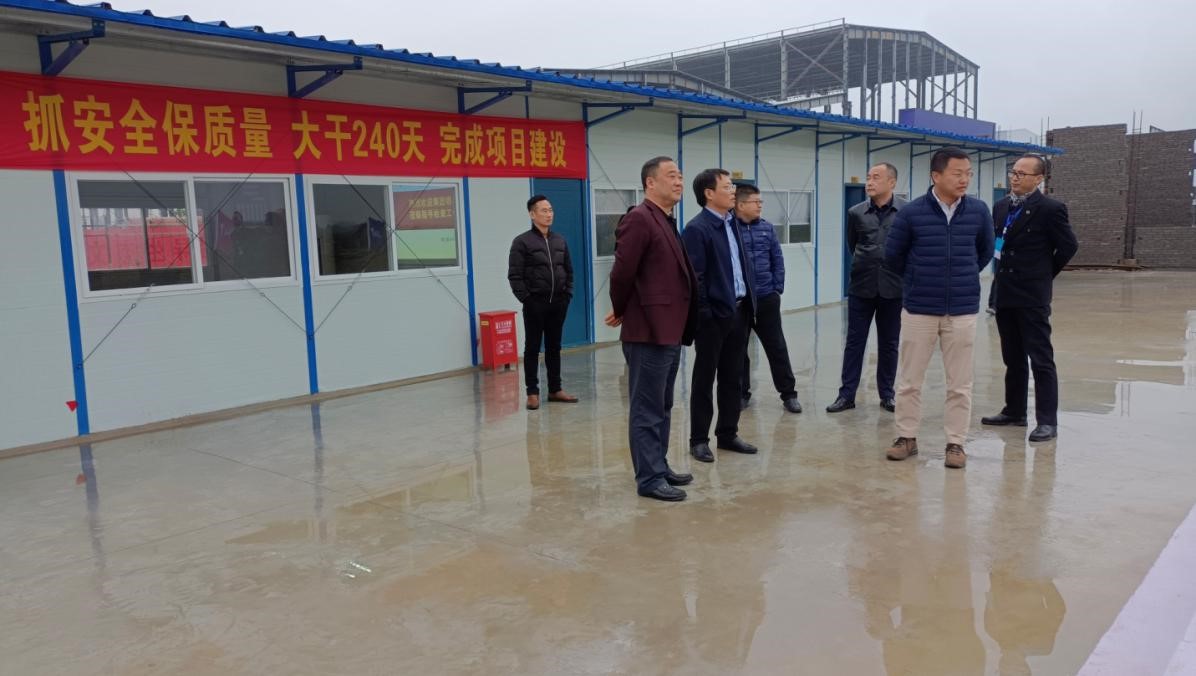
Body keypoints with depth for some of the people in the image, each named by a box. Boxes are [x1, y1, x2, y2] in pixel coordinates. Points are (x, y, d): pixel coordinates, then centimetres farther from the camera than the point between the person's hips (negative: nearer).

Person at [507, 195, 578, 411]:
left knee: (554, 347, 11)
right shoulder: (522, 242, -6)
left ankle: (555, 389, 19)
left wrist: (568, 294, 6)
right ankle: (532, 392, 9)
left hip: (558, 303, 5)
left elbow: (569, 270, 16)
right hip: (535, 304, -5)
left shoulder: (560, 241, 11)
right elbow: (514, 276, -9)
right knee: (532, 349, 3)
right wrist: (526, 299, -13)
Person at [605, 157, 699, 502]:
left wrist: (672, 321, 13)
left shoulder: (667, 222, 16)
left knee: (662, 407, 17)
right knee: (647, 410, 0)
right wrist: (621, 313, -4)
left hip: (669, 331, 10)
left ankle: (659, 467, 29)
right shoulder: (639, 219, -14)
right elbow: (622, 273, -17)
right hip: (648, 331, -10)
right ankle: (649, 479, 8)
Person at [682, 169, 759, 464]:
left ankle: (728, 434, 25)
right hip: (714, 315, -7)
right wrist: (703, 314, -17)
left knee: (732, 377, 14)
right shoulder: (696, 228, -13)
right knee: (704, 379, 4)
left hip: (739, 311, 8)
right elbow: (694, 277, -16)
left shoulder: (732, 223, 12)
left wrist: (749, 303, 11)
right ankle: (699, 439, 14)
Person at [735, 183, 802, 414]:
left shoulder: (767, 228, 5)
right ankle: (741, 393, 23)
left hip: (767, 299, 3)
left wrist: (778, 288, 2)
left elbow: (777, 260, 9)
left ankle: (788, 393, 16)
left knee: (777, 347, 7)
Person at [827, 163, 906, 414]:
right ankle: (847, 394, 12)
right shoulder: (856, 213, 0)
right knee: (854, 341, 5)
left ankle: (887, 394, 21)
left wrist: (898, 269, 8)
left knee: (888, 344, 9)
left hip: (892, 287, -1)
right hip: (861, 287, 1)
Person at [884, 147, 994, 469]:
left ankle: (956, 442, 18)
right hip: (918, 309, -1)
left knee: (959, 384, 7)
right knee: (909, 380, 7)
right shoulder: (911, 213, -9)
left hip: (963, 311, 1)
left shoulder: (979, 211, -2)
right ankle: (907, 437, 21)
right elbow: (892, 255, 4)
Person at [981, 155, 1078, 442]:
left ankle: (1047, 421, 1)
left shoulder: (1050, 209, -9)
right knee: (1013, 359, 15)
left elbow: (1068, 246, -4)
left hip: (1032, 296, -7)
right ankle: (1014, 411, 25)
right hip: (1005, 295, 7)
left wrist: (1044, 274, 3)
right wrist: (1001, 273, 9)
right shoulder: (1001, 207, 10)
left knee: (1041, 360, -3)